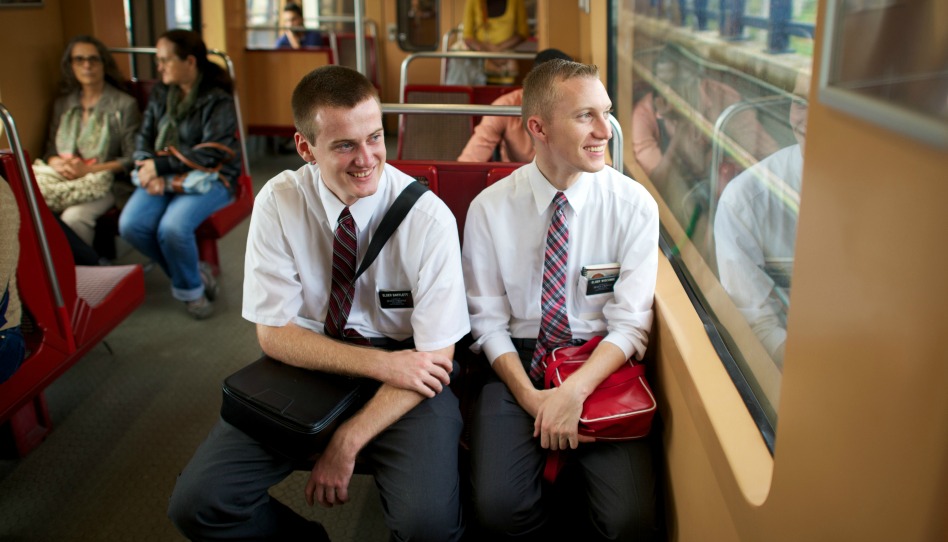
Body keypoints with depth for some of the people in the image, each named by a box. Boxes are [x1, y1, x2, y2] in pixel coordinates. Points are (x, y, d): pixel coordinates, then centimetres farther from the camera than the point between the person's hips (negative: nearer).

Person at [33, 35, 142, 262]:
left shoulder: (125, 105, 3)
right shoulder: (62, 104, 20)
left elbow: (131, 159, -3)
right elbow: (50, 149, 22)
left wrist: (89, 169, -14)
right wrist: (57, 163, -3)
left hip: (102, 181, -5)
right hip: (62, 175, 5)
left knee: (74, 217, -36)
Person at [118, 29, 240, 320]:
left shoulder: (218, 100, -8)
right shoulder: (160, 93, 11)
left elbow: (210, 154, -16)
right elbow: (144, 138, 11)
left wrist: (160, 165, -18)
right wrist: (151, 172, -10)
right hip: (163, 176, 6)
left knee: (172, 228, -31)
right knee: (130, 225, -19)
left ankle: (190, 288, -1)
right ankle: (193, 272, 3)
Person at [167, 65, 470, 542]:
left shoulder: (428, 216, -16)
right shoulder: (279, 202, -9)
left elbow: (436, 357, -13)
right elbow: (274, 333, -6)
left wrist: (348, 440, -18)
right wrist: (379, 363, -18)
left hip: (403, 372, -2)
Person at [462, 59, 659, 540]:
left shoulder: (634, 205, -5)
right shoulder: (489, 208, -5)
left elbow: (630, 324, -7)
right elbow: (489, 321, -1)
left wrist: (574, 391, -21)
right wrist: (532, 398, -15)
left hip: (602, 364, 0)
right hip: (518, 361, 0)